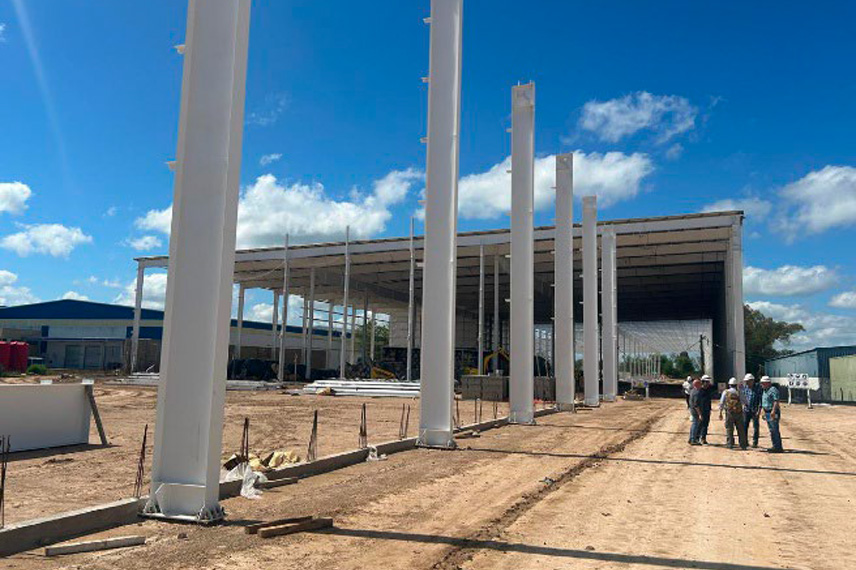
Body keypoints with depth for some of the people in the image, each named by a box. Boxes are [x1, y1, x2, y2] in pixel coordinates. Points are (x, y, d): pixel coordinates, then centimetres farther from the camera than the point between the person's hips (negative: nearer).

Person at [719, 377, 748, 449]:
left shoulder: (725, 392, 0)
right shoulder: (739, 392, 0)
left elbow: (721, 403, 0)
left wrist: (720, 413, 5)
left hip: (729, 413, -1)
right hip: (739, 413, 1)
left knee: (729, 429, 5)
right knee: (741, 429, 9)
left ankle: (730, 444, 3)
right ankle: (743, 445, 11)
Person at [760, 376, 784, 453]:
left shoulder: (773, 390, -13)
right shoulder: (765, 391, 17)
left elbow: (776, 401, -22)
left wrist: (773, 411, -30)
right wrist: (765, 413, 24)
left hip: (773, 413, -10)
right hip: (768, 413, 10)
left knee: (775, 430, -9)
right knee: (772, 430, 12)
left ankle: (777, 447, -7)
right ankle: (775, 446, 17)